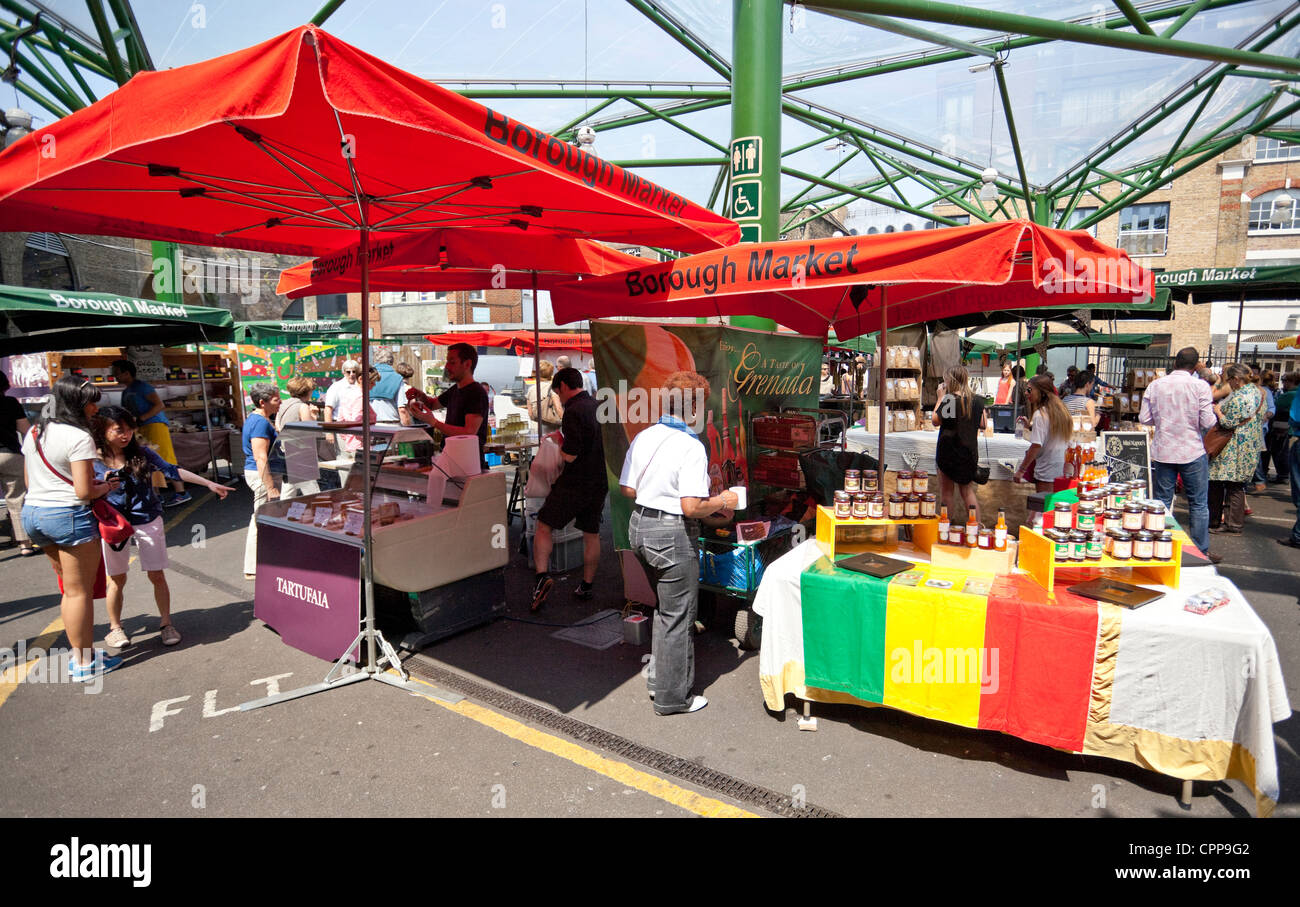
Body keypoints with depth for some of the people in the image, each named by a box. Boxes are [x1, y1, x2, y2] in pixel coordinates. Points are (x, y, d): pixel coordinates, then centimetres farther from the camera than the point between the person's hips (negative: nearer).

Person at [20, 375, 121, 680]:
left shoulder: (33, 433, 12)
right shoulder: (78, 437, -15)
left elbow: (29, 482, 19)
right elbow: (84, 492, -19)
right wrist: (106, 487, 1)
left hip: (32, 514, 8)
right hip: (69, 517, -8)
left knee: (70, 588, 19)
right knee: (79, 591, 2)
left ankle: (79, 653, 26)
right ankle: (85, 663, 10)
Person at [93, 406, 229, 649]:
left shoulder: (141, 453, -3)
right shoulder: (95, 462, -6)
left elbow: (172, 471, -2)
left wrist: (209, 484, -6)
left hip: (148, 521, 1)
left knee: (157, 575, 3)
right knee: (117, 579, 8)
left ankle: (166, 624, 16)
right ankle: (115, 627, 26)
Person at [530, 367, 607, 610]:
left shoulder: (574, 411, -16)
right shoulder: (600, 406, 8)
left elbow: (570, 455, -20)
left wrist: (559, 443, 0)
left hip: (575, 483, -7)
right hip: (600, 482, 7)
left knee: (544, 527, 4)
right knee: (591, 534, 14)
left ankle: (542, 575, -9)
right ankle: (586, 587, 23)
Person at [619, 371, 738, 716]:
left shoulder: (643, 437, 2)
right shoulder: (691, 447, -20)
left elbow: (628, 488, 7)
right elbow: (691, 507, -24)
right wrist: (722, 502, -7)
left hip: (639, 526, 8)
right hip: (672, 534, -8)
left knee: (665, 606, 26)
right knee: (677, 616, 7)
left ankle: (657, 678, 36)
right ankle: (672, 697, 20)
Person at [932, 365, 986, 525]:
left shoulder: (948, 400, -15)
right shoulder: (977, 400, 1)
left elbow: (935, 421, -7)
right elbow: (983, 425, 7)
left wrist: (940, 398, -3)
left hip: (949, 450, -5)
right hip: (970, 451, 5)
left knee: (947, 491, 7)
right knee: (967, 490, 15)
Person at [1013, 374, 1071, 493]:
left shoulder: (1040, 414, -16)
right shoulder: (1059, 410, 9)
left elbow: (1036, 445, -20)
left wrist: (1021, 470, -16)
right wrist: (1030, 425, 14)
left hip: (1046, 470, -8)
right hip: (1060, 469, 8)